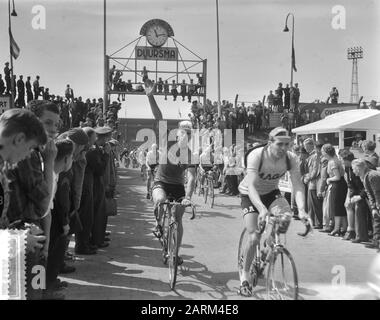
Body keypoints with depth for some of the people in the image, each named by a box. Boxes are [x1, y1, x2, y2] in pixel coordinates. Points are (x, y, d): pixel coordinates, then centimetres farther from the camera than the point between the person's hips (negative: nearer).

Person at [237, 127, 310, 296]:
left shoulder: (290, 158, -19)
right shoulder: (256, 156, -31)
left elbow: (298, 185, -26)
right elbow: (251, 185, -40)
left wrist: (301, 210, -42)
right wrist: (262, 209, -55)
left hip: (271, 192, 4)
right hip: (250, 195, -3)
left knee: (286, 212, -29)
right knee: (254, 237, -15)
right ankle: (245, 275, 7)